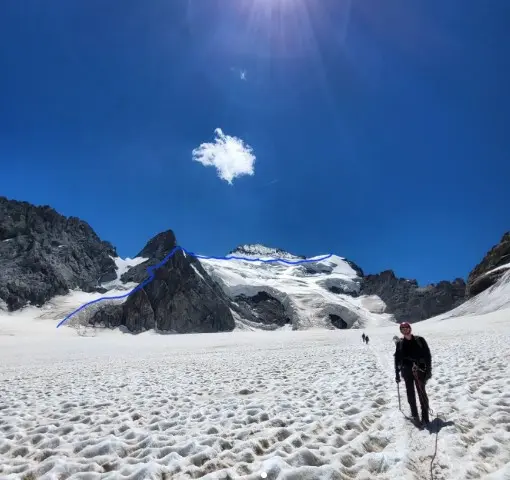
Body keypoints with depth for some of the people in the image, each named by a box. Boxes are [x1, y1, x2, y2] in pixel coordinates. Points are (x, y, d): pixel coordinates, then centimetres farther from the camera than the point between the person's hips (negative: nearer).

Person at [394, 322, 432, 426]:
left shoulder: (420, 340, -3)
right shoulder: (400, 343, 4)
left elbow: (427, 355, -3)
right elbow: (397, 359, 9)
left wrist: (428, 370, -9)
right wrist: (397, 374, 8)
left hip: (419, 371, -3)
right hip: (407, 372, 3)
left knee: (421, 393, -4)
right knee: (410, 393, 9)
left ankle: (425, 417, 3)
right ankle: (415, 415, 22)